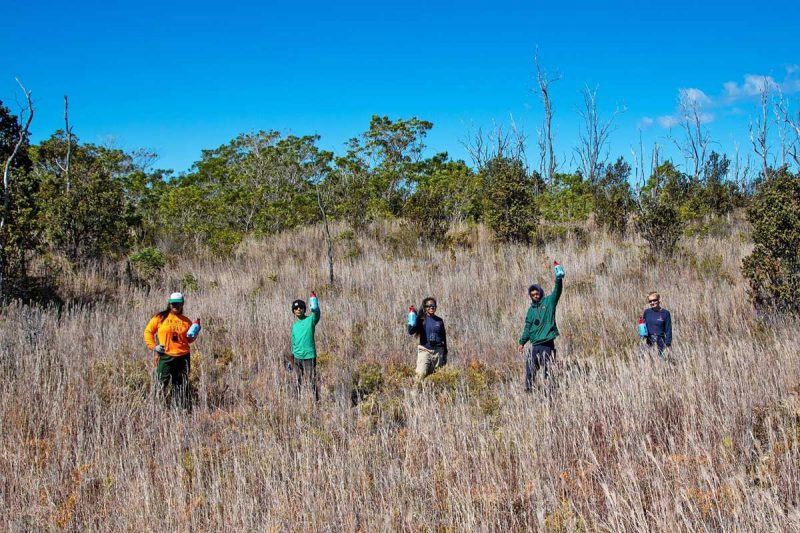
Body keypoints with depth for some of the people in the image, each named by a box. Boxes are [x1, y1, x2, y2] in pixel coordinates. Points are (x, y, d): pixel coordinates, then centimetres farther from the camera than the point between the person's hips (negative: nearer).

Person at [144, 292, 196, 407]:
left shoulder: (186, 321, 9)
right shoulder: (160, 317, 2)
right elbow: (148, 331, 6)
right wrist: (153, 346, -2)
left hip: (183, 357, 3)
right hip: (165, 357, -3)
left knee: (182, 386, 6)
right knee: (163, 384, -1)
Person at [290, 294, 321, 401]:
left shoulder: (310, 320, -2)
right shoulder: (294, 326, 14)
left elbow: (316, 312, -23)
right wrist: (291, 360, 21)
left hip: (309, 356, -6)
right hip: (297, 357, 6)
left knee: (311, 382, -7)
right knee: (299, 383, 11)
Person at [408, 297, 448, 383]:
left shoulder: (439, 320, 11)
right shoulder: (421, 319, 2)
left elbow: (443, 338, 17)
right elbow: (411, 332, -10)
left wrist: (445, 354, 18)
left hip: (438, 351, 3)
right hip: (425, 350, -3)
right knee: (421, 374, -19)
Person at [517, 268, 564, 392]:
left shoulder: (549, 302, 3)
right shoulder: (531, 309, 14)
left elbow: (557, 292, -14)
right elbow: (528, 327, 17)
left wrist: (559, 280, -30)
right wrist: (522, 342, 9)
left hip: (547, 343, -4)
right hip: (535, 344, 4)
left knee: (547, 369, -2)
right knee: (530, 369, 2)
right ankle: (529, 389, 10)